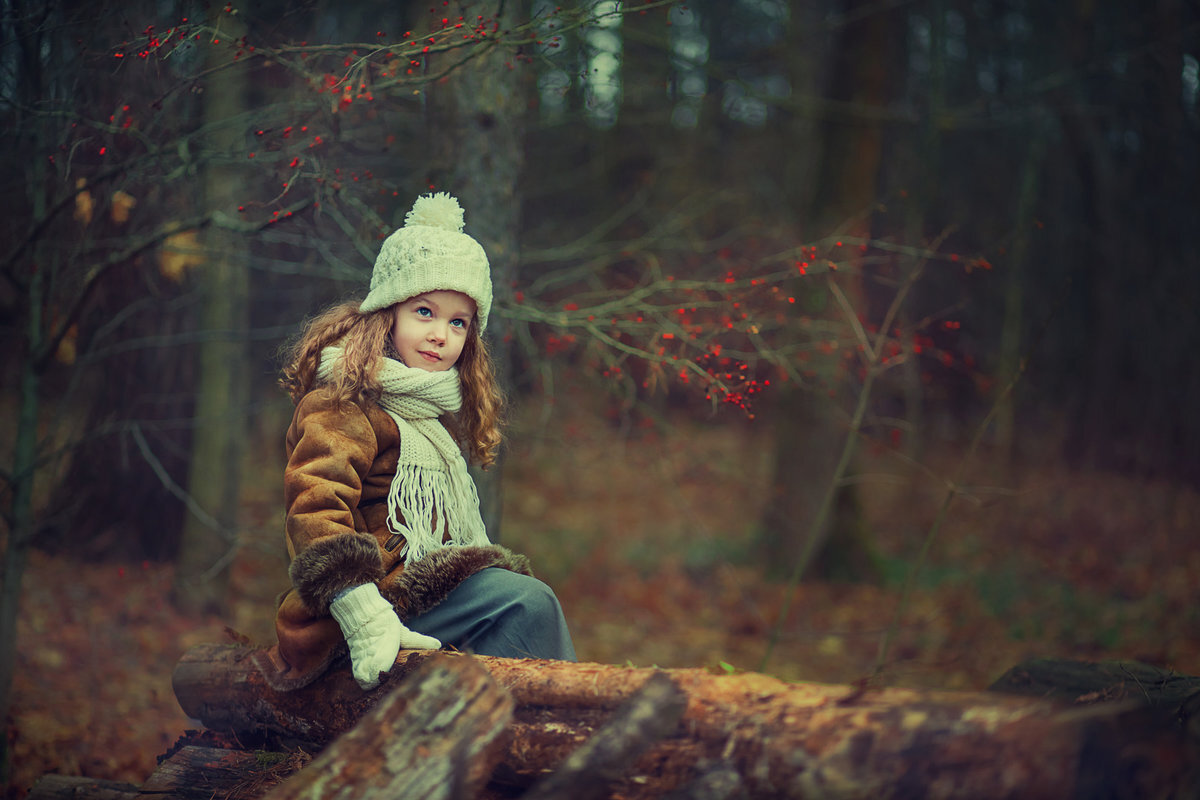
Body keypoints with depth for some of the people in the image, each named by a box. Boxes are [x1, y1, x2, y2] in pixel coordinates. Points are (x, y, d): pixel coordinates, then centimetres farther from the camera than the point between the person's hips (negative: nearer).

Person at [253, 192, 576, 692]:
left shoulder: (429, 411, 19)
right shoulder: (345, 407, -12)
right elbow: (314, 506, -24)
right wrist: (365, 620, -32)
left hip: (428, 588, 10)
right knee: (526, 603, -19)